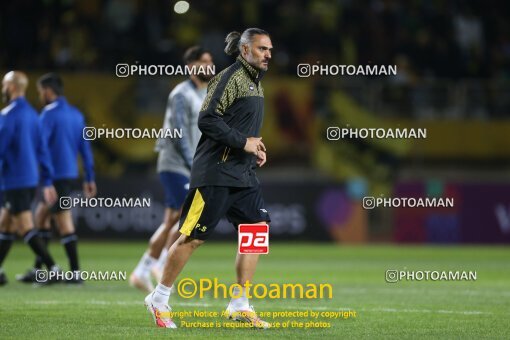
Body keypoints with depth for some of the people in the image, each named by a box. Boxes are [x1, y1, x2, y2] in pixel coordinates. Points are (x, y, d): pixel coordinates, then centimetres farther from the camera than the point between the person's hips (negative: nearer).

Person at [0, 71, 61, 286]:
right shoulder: (32, 114, 13)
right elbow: (42, 149, 14)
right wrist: (47, 182, 16)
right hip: (31, 178, 9)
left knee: (26, 228, -9)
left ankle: (53, 269, -17)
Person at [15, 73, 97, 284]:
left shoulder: (49, 114, -11)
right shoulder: (76, 114, 13)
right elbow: (85, 149, 15)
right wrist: (89, 179, 17)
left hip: (56, 176, -8)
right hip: (70, 174, 8)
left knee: (64, 222, -6)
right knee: (41, 215, 16)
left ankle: (75, 272, -6)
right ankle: (37, 269, 16)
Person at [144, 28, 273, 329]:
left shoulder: (255, 82, 17)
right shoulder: (230, 78, -12)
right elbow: (207, 120, -20)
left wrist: (257, 148, 11)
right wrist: (244, 142, -18)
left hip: (243, 174, 9)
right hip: (216, 172, -9)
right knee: (193, 237, -5)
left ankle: (240, 306, 5)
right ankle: (159, 300, 8)